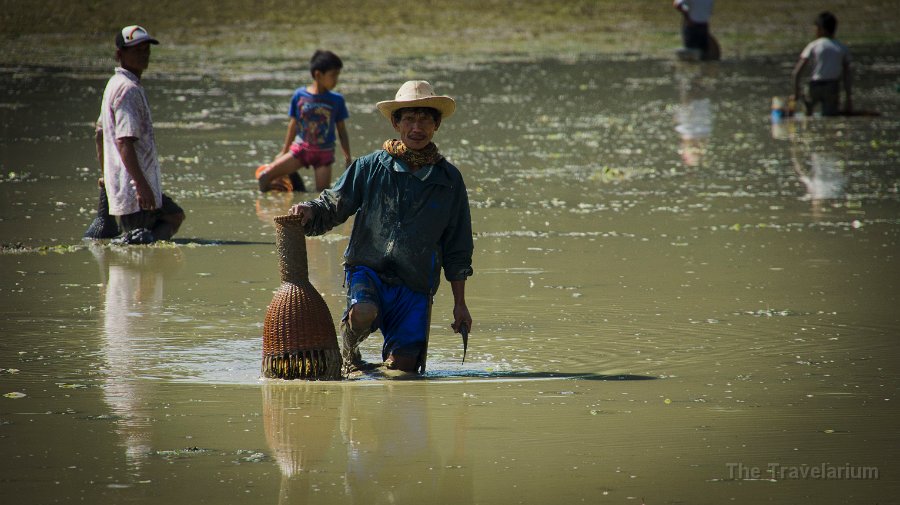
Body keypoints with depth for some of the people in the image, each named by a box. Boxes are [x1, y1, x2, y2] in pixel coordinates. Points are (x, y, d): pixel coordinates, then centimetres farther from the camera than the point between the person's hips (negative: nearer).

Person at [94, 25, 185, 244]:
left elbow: (100, 133, 26)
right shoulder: (128, 89, -15)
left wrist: (106, 175, 31)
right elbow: (124, 142, -25)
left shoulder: (114, 85, 17)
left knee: (175, 217, 22)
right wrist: (141, 185, -30)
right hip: (134, 192, -10)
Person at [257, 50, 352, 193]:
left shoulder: (336, 100, -4)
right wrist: (284, 153, 12)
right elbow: (293, 125, 6)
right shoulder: (299, 95, -4)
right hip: (300, 148, 0)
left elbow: (342, 131, 4)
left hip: (324, 153, 0)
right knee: (264, 176, -12)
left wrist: (348, 158, 2)